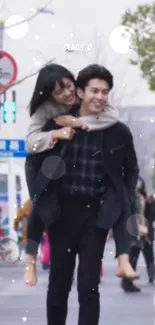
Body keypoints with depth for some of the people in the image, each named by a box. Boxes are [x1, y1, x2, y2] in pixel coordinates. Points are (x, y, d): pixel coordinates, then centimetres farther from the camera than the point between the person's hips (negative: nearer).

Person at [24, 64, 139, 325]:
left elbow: (131, 171, 14)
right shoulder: (57, 126, -2)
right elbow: (39, 166, 7)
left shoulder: (119, 132, -1)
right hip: (62, 212, 1)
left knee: (89, 287, -3)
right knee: (59, 283, 8)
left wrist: (121, 202, 4)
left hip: (96, 215, -1)